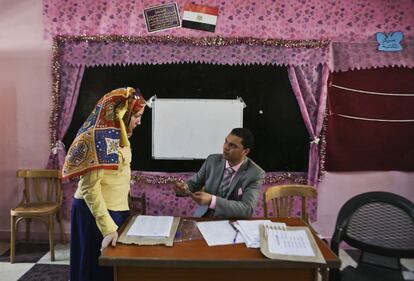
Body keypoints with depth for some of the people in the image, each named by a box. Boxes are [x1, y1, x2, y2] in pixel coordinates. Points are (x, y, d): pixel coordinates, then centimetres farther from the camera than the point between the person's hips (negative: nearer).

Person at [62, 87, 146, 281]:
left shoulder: (118, 134, 6)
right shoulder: (98, 137, -22)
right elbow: (90, 188, -26)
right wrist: (108, 227, -31)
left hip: (116, 208, 9)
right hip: (95, 210, -9)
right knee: (99, 265, 7)